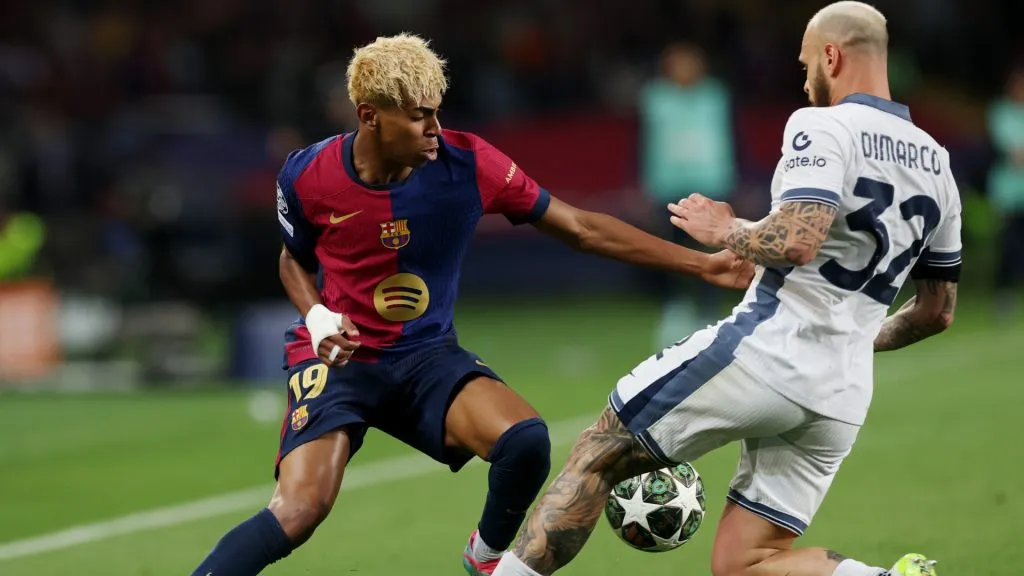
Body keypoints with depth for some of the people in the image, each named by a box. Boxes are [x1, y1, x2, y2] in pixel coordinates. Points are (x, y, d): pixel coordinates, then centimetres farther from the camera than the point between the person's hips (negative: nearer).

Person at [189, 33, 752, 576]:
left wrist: (701, 263, -7)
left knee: (526, 442, -24)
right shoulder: (307, 177, -13)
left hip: (427, 354, 2)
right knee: (298, 514, -25)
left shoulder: (467, 164, -14)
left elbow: (580, 228, -5)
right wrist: (316, 315, -12)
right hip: (337, 356, -2)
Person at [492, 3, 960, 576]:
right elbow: (939, 312, 21)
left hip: (762, 355, -7)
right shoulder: (937, 165, 15)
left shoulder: (823, 128, -9)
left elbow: (795, 243, -24)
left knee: (596, 456, 7)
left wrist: (724, 230, -5)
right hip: (841, 398, 7)